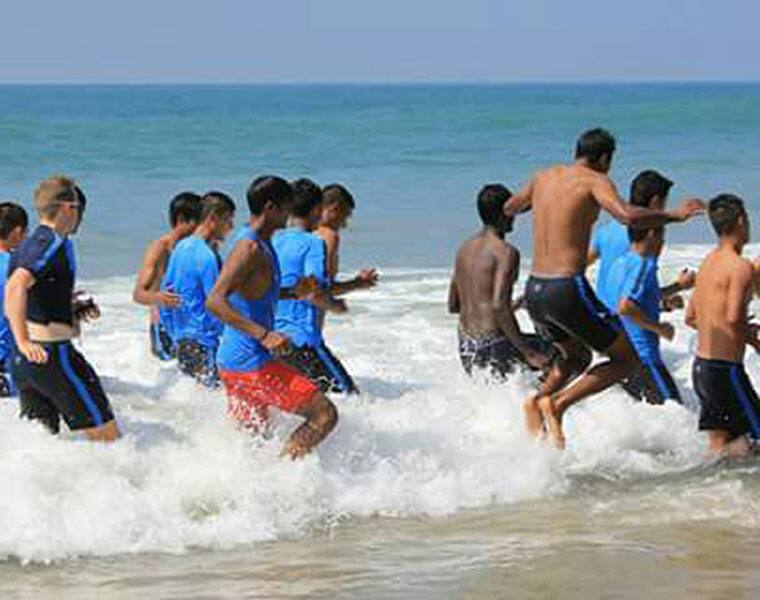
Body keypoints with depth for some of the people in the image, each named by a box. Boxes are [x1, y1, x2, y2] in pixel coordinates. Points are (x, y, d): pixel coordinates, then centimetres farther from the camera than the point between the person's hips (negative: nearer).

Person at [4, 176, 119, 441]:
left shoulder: (28, 245, 16)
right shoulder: (55, 243, -14)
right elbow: (16, 286, -30)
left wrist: (70, 309, 21)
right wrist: (24, 342, -32)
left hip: (23, 360, 9)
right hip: (52, 354, -9)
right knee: (107, 437, -1)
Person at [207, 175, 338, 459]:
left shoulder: (262, 246, 13)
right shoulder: (249, 249, -18)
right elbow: (215, 301, -29)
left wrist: (294, 292, 16)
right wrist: (263, 334, -35)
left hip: (234, 361, 10)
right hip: (250, 362, -10)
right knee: (324, 414, -9)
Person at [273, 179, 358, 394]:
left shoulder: (271, 241, 10)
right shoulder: (313, 244, -10)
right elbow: (315, 295, -19)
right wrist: (336, 306, 2)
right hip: (301, 340, -8)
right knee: (347, 394, -3)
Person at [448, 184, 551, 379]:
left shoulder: (464, 250, 12)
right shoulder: (506, 252, -12)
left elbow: (453, 306, 19)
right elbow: (498, 306, -24)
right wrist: (527, 353, -20)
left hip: (466, 350, 8)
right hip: (494, 347, -8)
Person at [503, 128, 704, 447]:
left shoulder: (543, 177, 14)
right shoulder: (594, 180, -5)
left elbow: (509, 208, 33)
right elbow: (629, 217, -23)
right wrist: (675, 215, -8)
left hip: (534, 290, 7)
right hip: (567, 289, -7)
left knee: (576, 357, 30)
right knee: (626, 358, 7)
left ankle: (538, 399, 2)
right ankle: (557, 403, -9)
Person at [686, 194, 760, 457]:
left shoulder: (708, 263, 12)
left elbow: (690, 318, 19)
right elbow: (733, 318, -25)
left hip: (701, 365, 9)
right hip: (724, 369, -9)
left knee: (720, 448, 14)